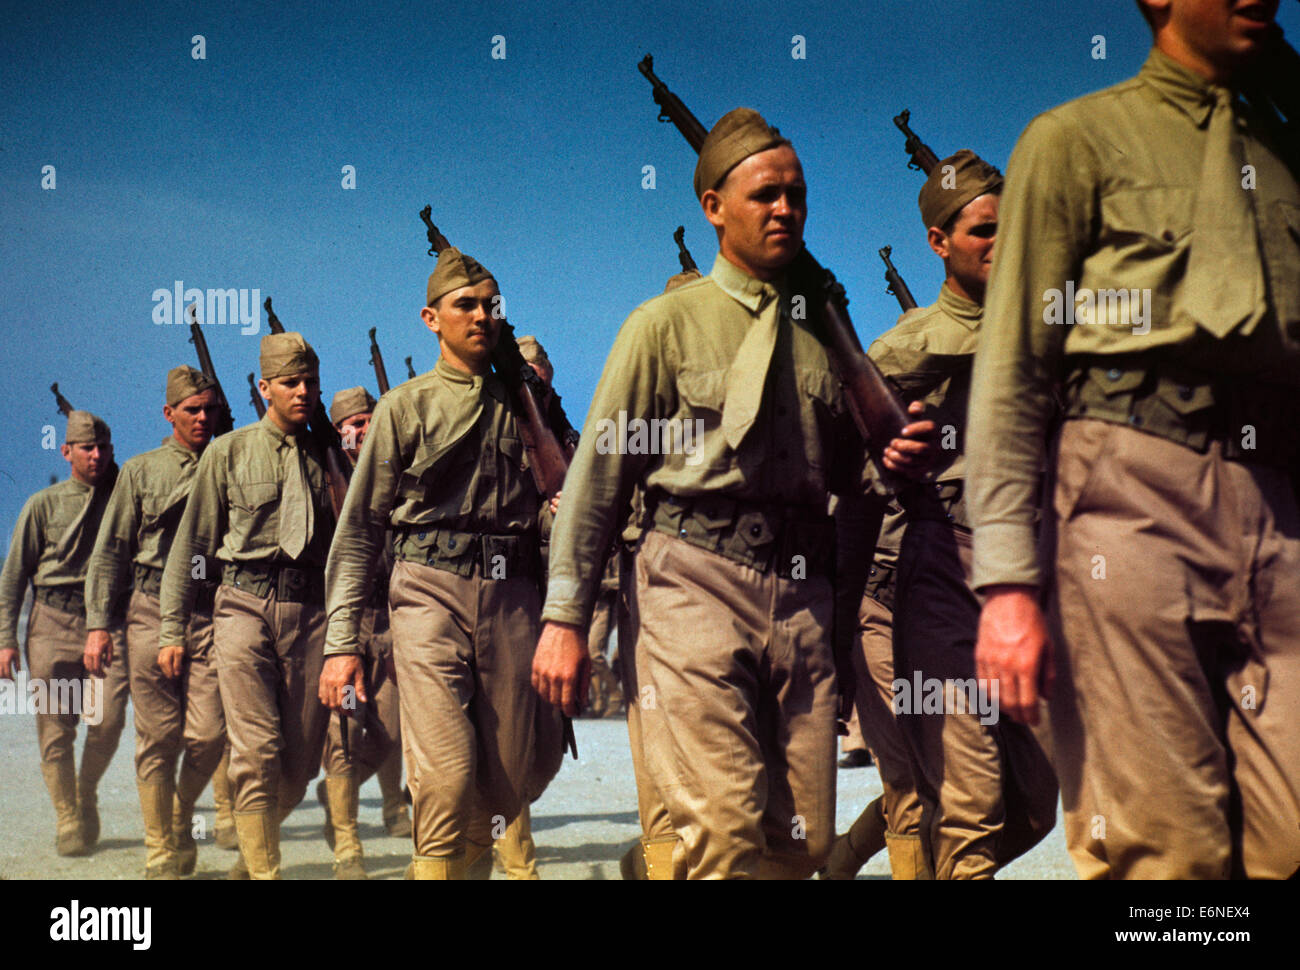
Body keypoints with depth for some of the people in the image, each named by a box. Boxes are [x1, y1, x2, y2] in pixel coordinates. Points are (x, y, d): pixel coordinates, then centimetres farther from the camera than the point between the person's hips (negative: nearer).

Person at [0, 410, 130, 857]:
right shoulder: (43, 505, 8)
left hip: (109, 621, 0)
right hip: (53, 620, 0)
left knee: (108, 718, -12)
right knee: (55, 726, -2)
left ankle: (87, 793, 16)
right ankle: (68, 821, 10)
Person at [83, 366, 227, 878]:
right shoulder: (140, 470, 9)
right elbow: (108, 552, 7)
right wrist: (98, 624, -2)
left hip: (212, 615, 1)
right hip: (152, 610, -1)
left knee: (209, 735, -8)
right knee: (158, 739, 1)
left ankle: (181, 817, 21)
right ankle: (161, 853, 12)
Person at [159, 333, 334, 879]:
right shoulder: (228, 453, 8)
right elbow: (192, 543, 10)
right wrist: (172, 628, 6)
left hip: (311, 609, 2)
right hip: (246, 605, -2)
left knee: (301, 761, 4)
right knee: (257, 752, -11)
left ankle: (249, 856, 27)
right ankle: (263, 872, -4)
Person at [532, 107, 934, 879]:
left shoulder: (823, 328, 18)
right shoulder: (668, 323, 7)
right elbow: (600, 472, 3)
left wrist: (891, 457, 2)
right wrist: (565, 616, -5)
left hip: (800, 588, 5)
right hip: (697, 580, -4)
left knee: (805, 838, 3)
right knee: (727, 830, -13)